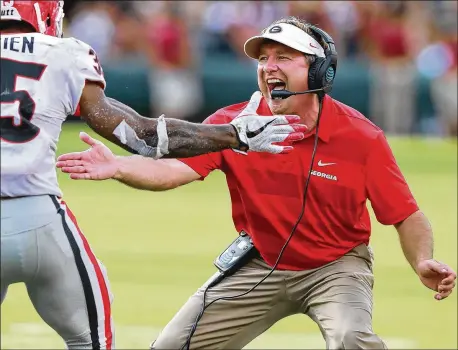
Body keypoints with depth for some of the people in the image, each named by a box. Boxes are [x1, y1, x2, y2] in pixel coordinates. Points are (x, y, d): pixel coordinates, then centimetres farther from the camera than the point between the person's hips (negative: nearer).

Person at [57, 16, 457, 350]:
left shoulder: (361, 137, -17)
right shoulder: (233, 124, -12)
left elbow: (406, 215, -12)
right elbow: (176, 168, -26)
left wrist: (423, 263, -32)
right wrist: (118, 167, -45)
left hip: (336, 267, -3)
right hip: (259, 267, 3)